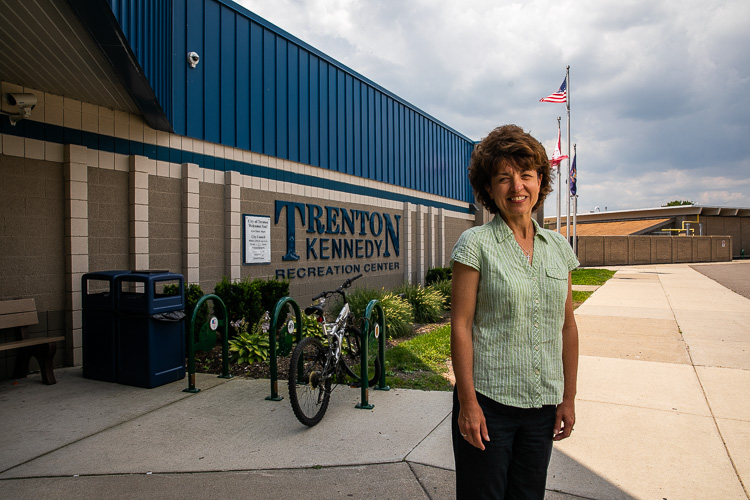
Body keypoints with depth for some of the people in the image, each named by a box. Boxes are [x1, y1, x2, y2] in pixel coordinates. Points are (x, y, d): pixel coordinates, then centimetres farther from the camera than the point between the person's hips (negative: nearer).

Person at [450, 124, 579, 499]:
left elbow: (567, 327, 9)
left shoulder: (558, 247, 5)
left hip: (543, 405, 5)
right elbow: (460, 325, -11)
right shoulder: (475, 244, -9)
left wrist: (569, 398, 8)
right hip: (488, 402, -4)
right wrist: (467, 402, -13)